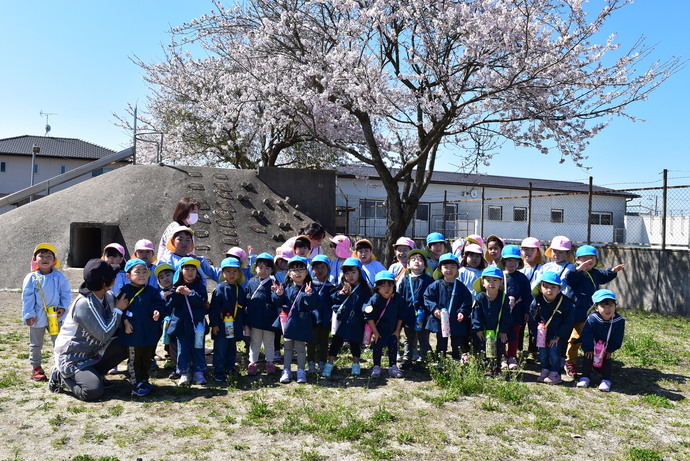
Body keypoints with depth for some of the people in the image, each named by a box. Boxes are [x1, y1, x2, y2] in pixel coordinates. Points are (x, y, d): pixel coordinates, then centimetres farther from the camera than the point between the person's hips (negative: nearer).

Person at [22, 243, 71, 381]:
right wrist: (28, 315, -11)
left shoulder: (59, 276, -3)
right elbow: (27, 298, -6)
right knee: (36, 345, 13)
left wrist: (63, 307, -11)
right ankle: (36, 368, 26)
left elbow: (66, 293, 2)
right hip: (37, 317, -1)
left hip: (55, 316, 1)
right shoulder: (31, 278, -7)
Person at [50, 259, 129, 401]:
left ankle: (94, 373, 6)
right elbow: (104, 335, -26)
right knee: (94, 392, -24)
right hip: (72, 357, -8)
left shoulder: (108, 297, -3)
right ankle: (61, 376, 3)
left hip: (92, 351, 8)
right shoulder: (84, 304, -27)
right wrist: (118, 310, -18)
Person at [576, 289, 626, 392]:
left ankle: (606, 380, 9)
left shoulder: (619, 321, -21)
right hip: (592, 345, -1)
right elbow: (586, 335, -20)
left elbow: (617, 339, -9)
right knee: (588, 357, -5)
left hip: (607, 347, 1)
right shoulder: (592, 319, -29)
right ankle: (585, 377, 5)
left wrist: (610, 350, -9)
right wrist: (588, 348, -17)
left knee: (606, 360, -2)